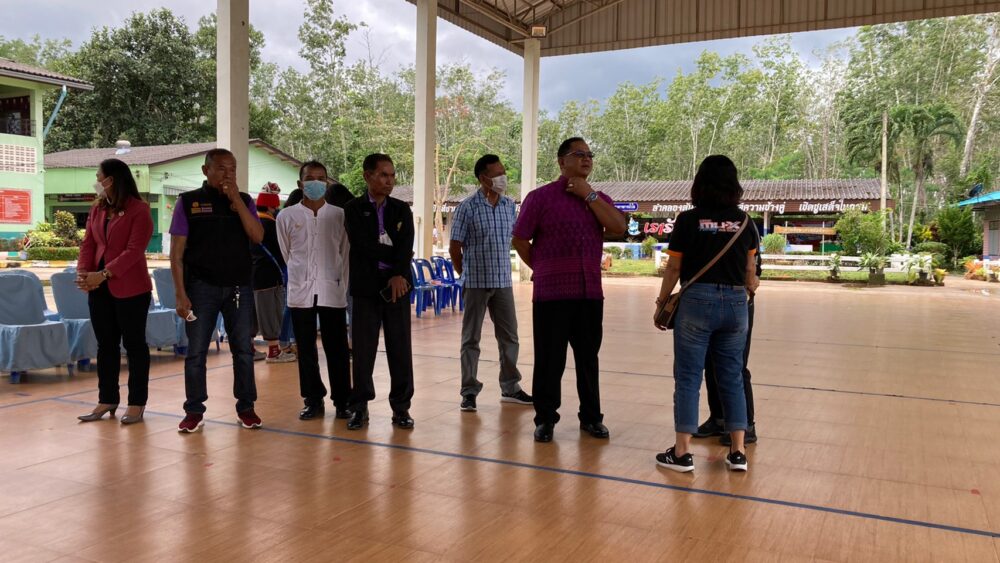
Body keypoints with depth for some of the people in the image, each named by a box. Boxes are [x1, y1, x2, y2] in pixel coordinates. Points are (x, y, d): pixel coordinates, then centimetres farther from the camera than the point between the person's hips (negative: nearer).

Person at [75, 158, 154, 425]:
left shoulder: (139, 210, -9)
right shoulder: (97, 209, 12)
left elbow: (134, 250, -17)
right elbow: (88, 244, 8)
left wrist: (104, 274, -24)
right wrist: (83, 272, -10)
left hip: (130, 289, -7)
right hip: (99, 289, 7)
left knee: (134, 344, 2)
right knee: (105, 344, 12)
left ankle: (137, 403, 10)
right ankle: (107, 399, 22)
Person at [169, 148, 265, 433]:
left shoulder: (244, 201, 8)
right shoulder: (188, 202, 2)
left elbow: (258, 236, -8)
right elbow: (177, 252, -1)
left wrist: (236, 199, -12)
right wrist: (181, 294, -8)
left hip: (239, 287, 2)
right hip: (202, 286, -2)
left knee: (243, 350, 5)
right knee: (196, 351, 2)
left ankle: (246, 407, 17)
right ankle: (194, 411, 14)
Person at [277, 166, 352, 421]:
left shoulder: (339, 215, 3)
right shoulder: (287, 216, 3)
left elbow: (345, 254, 7)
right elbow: (287, 254, 13)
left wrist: (342, 286, 5)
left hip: (332, 292, -1)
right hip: (300, 292, 1)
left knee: (337, 349, 2)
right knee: (306, 350, 7)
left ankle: (342, 402, 12)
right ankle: (313, 401, 18)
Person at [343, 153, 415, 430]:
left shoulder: (401, 209, 9)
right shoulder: (354, 209, 3)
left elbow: (406, 246, -4)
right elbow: (362, 245, -11)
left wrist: (399, 275, -19)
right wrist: (393, 255, -6)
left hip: (397, 284, 2)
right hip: (366, 286, -2)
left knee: (400, 347, 3)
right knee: (363, 348, 2)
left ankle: (401, 406, 13)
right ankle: (360, 406, 14)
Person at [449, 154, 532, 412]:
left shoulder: (510, 205, 4)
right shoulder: (467, 207, -10)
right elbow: (454, 248, -6)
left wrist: (500, 269, 15)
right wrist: (467, 274, 4)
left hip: (503, 282, 5)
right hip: (476, 284, -5)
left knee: (509, 336, 11)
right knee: (471, 339, 5)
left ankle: (510, 387, 24)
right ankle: (469, 392, 13)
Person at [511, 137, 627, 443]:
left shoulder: (599, 199, 11)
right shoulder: (540, 197, -3)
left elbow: (618, 228, -7)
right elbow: (520, 241, 0)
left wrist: (589, 194, -8)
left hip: (590, 293, 4)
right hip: (551, 294, -4)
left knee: (588, 358, 12)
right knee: (549, 360, 4)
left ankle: (591, 417, 25)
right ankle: (545, 418, 17)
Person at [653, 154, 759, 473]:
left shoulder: (688, 220, -5)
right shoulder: (744, 221, 4)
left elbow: (674, 268, -3)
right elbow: (749, 269, 11)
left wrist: (661, 303, 9)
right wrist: (749, 290, 32)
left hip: (697, 301, -3)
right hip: (735, 303, 4)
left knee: (688, 378, 3)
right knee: (732, 378, 12)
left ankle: (682, 453, 7)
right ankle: (738, 452, 16)